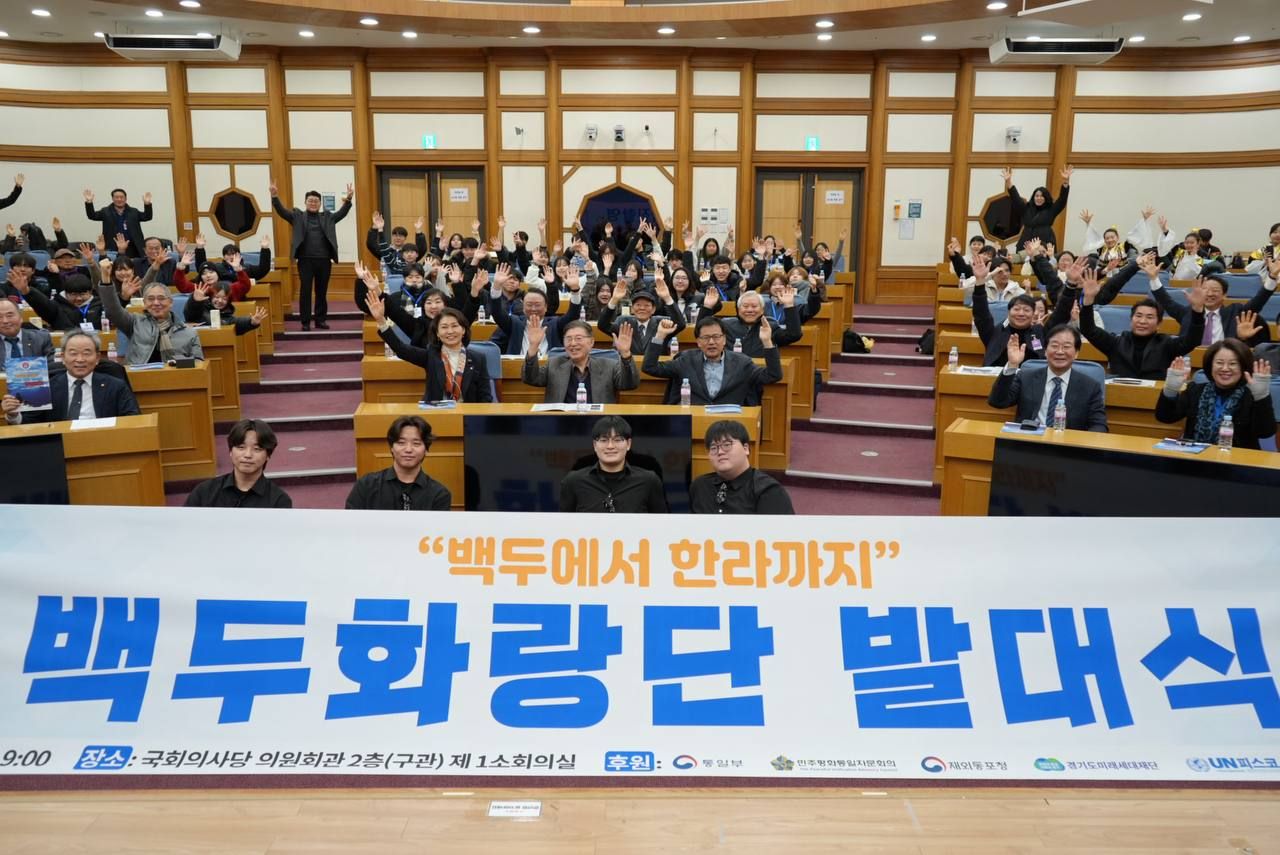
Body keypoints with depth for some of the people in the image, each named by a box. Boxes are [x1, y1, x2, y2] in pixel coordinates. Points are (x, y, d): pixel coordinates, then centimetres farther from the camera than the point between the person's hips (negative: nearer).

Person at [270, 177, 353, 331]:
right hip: (305, 260, -2)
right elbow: (282, 211, -3)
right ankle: (305, 322, 5)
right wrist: (275, 196, -19)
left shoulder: (327, 217, 13)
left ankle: (321, 320, 17)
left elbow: (342, 213, 4)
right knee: (305, 291, 0)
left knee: (322, 291, 8)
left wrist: (348, 200, -12)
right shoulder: (298, 216, 8)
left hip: (324, 260, 2)